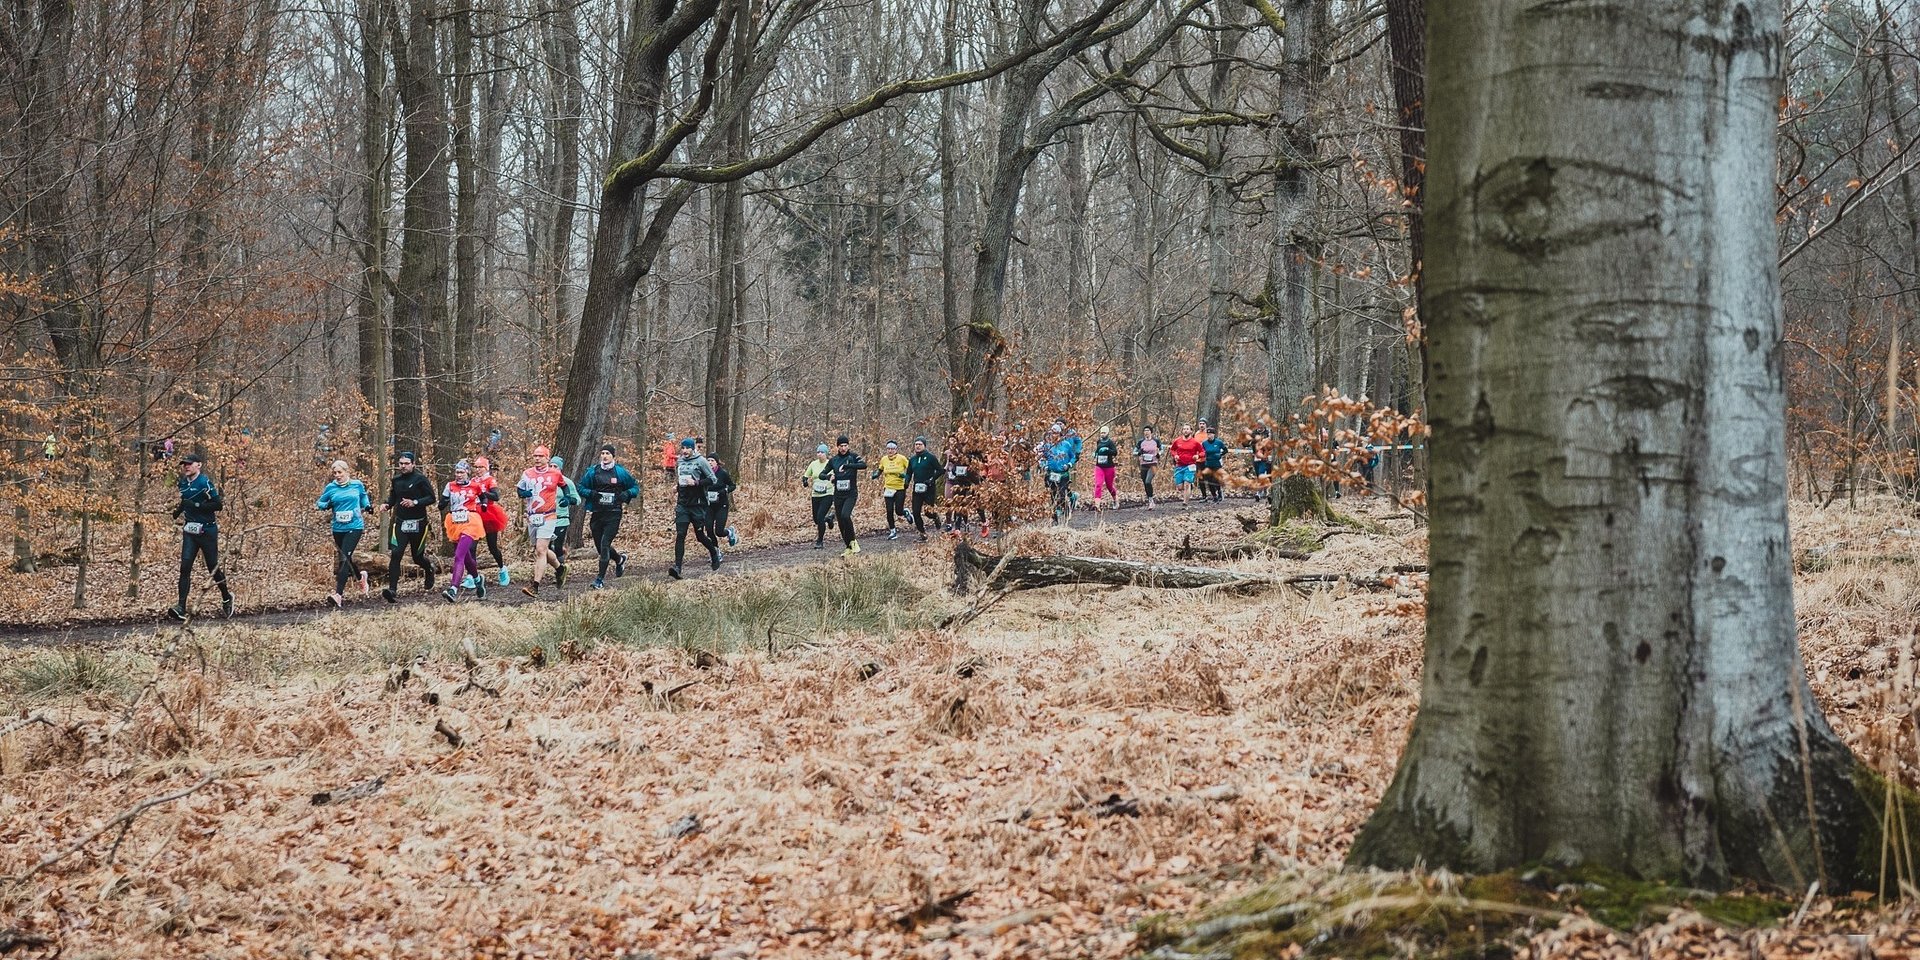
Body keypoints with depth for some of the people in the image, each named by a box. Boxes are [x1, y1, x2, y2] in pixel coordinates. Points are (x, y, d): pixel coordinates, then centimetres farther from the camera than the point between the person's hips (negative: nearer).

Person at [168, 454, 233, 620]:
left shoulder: (205, 482, -11)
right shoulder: (184, 483, 11)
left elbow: (217, 505, -17)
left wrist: (194, 505, -21)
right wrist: (179, 509, 10)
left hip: (206, 530, -6)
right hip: (189, 530, 6)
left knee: (213, 567, 6)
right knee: (185, 567, -8)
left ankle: (227, 598, 31)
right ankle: (181, 608, -14)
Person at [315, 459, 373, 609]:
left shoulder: (357, 485, 2)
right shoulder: (331, 488, 2)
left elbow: (364, 497, 21)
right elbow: (320, 503, 9)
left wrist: (368, 506, 3)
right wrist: (325, 505, -13)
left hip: (354, 527, -4)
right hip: (338, 529, 4)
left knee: (344, 558, -17)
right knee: (345, 559, 16)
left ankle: (339, 594, -25)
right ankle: (361, 576, 49)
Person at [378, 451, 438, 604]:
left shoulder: (420, 479, -7)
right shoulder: (396, 480, 8)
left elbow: (432, 498, -8)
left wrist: (414, 502, -21)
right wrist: (387, 505, 0)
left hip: (418, 523, -3)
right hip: (401, 522, 3)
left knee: (418, 557, 9)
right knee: (395, 554, -15)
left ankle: (429, 568, 47)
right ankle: (392, 590, -19)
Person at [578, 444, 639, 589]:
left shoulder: (620, 472, 0)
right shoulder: (593, 472, 4)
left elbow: (635, 487, 11)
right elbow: (581, 487, 11)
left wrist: (626, 495, -8)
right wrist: (591, 493, -8)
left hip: (614, 514, -4)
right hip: (597, 513, 4)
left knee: (604, 545, -13)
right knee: (600, 547, 11)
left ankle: (601, 579, -8)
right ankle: (620, 559, 43)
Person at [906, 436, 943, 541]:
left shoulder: (931, 457, -5)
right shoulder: (912, 459, 10)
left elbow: (940, 470, -5)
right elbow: (909, 473, 19)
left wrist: (932, 479, -16)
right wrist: (907, 482, 0)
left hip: (929, 489, -5)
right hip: (917, 489, 5)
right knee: (916, 512, -2)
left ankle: (936, 517, 29)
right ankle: (922, 534, 10)